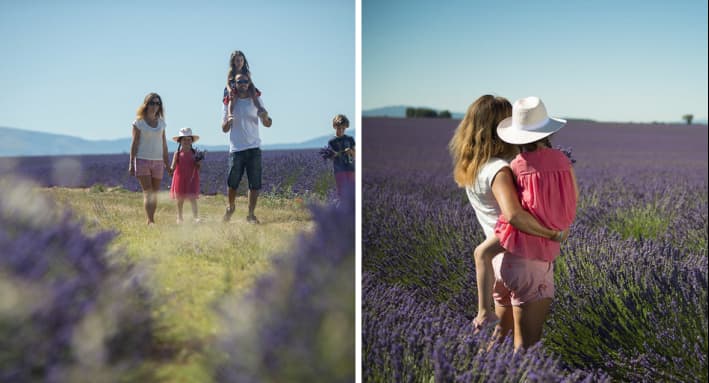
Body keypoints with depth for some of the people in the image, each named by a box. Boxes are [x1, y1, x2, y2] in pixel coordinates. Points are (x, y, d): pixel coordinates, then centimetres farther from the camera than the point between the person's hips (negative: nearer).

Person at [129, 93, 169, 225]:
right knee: (147, 192, -12)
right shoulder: (139, 122, 0)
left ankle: (150, 221, 10)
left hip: (158, 161, 4)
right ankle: (151, 222, -19)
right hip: (142, 160, -4)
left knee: (154, 194, 4)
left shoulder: (161, 122, 11)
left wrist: (167, 163, 13)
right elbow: (134, 143, -2)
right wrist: (131, 163, -7)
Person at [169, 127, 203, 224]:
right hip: (180, 180, 1)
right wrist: (171, 170, -24)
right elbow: (173, 167, -2)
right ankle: (179, 218, 20)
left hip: (191, 180, -1)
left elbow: (198, 168, 4)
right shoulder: (177, 153, -1)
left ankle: (196, 217, -9)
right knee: (180, 200, 9)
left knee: (192, 199, -8)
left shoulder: (194, 153, 1)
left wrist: (199, 163, -17)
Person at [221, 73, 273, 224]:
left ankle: (251, 214, 7)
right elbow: (224, 129, 6)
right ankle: (231, 207, 23)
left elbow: (267, 124, 8)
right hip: (236, 149, -1)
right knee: (232, 183, -4)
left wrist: (266, 118, -16)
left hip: (254, 148, 1)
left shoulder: (256, 101, 8)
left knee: (255, 184, -2)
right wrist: (228, 122, -17)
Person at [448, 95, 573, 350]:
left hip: (501, 261, 9)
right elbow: (514, 215, -37)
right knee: (526, 347, -1)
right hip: (526, 262, -9)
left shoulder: (471, 169, 7)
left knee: (503, 332, 25)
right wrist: (555, 234, -24)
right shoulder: (498, 169, -20)